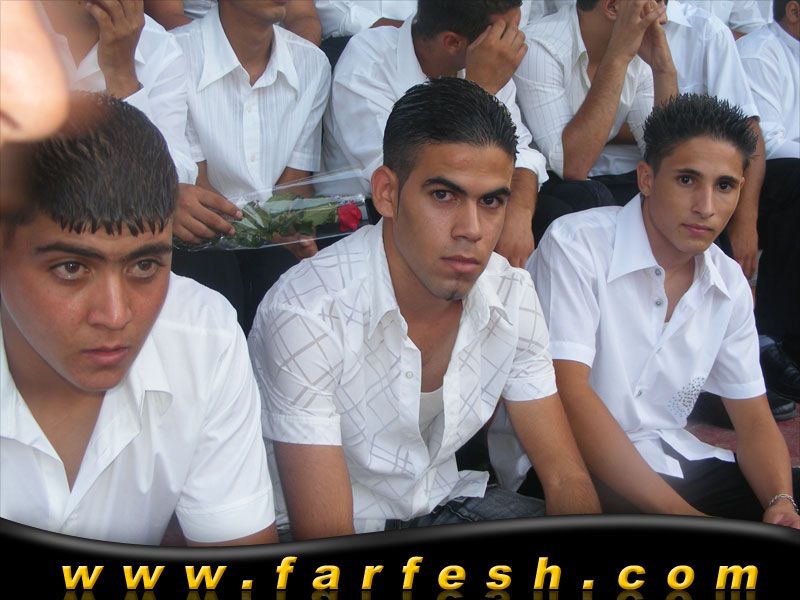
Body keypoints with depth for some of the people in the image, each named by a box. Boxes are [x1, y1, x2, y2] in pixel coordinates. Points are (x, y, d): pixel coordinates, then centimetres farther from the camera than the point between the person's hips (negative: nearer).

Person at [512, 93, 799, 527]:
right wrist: (682, 514, -27)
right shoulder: (575, 247, -14)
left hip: (670, 464, 7)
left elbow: (753, 419, 10)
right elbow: (568, 395, -23)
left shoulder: (729, 283, 6)